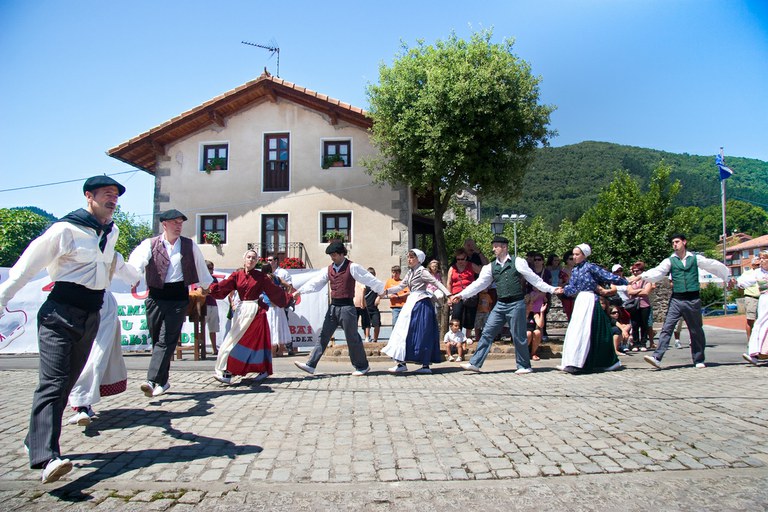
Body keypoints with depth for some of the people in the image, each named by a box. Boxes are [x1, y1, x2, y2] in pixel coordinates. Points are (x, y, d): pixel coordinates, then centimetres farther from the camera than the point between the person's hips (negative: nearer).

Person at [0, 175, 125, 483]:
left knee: (67, 382, 11)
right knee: (53, 383, -15)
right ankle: (46, 458, -23)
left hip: (91, 317, 7)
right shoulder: (66, 229, -9)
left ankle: (34, 442, 24)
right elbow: (29, 264, -8)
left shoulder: (112, 233, 11)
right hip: (59, 315, -7)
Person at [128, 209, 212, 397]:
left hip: (178, 297, -1)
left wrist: (210, 287, 24)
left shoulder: (190, 245, 7)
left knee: (166, 340, -11)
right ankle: (163, 381, 19)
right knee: (157, 340, 8)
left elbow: (201, 269, 17)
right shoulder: (150, 244, 2)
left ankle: (152, 381, -13)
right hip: (156, 297, 1)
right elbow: (136, 263, -14)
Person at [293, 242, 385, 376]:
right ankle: (311, 365, 10)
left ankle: (362, 366, 17)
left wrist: (384, 290, -8)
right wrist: (299, 291, 4)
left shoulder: (352, 267, -8)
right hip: (333, 307, 6)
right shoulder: (329, 269, 10)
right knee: (323, 336, 6)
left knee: (352, 337, 2)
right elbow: (316, 283, 10)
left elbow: (369, 280, -8)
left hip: (347, 307, -6)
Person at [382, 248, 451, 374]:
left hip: (421, 304, -8)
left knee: (421, 334, -4)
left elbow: (437, 283, -13)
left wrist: (448, 295, -23)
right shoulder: (410, 273, 16)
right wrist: (386, 291, 9)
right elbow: (401, 286, 19)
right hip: (412, 303, 8)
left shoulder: (422, 272, -8)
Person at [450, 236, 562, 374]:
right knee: (487, 333, 2)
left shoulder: (518, 262, -3)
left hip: (516, 304, -4)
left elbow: (534, 278, 1)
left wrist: (551, 289, -3)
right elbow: (479, 283, 7)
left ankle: (524, 366, 21)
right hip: (500, 305, 4)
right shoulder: (491, 267, 9)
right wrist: (462, 295, 0)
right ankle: (475, 363, 6)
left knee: (518, 336, 3)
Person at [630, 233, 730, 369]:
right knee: (667, 328, -10)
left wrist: (728, 277, 20)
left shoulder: (695, 258, 7)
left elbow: (714, 266, 16)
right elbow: (656, 272, -11)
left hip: (693, 300, 1)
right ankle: (657, 358, -15)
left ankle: (699, 360, 25)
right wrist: (640, 276, -26)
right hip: (676, 300, -1)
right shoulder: (670, 261, 4)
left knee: (696, 331, 11)